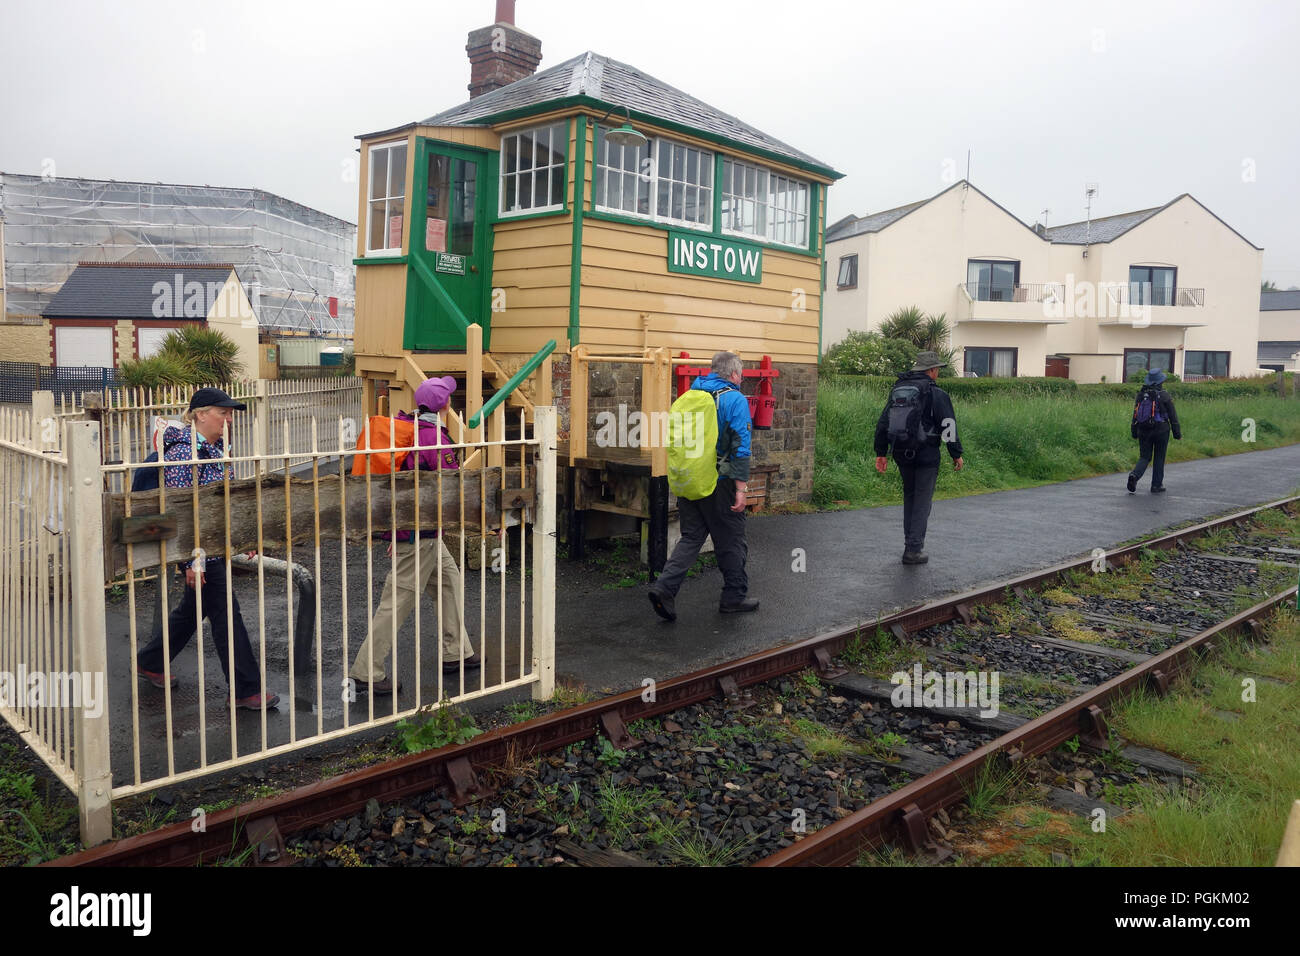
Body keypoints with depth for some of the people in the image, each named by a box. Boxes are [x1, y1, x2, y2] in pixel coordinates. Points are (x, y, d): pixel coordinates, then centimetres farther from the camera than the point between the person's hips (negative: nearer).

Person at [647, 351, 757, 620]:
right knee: (730, 540, 9)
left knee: (691, 537, 12)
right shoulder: (735, 400, -10)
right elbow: (740, 448, -16)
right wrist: (741, 488, -15)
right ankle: (734, 596, 20)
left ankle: (665, 586, -4)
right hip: (718, 485, -6)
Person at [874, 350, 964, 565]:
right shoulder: (936, 394, -8)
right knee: (922, 501, 1)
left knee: (910, 497, 19)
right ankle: (914, 550, 0)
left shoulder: (896, 390, 10)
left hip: (902, 454, 6)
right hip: (927, 455, -5)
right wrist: (956, 454, 0)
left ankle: (910, 542, 23)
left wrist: (881, 453, 14)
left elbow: (882, 424, 10)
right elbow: (949, 426, -9)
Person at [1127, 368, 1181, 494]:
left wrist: (1134, 433, 14)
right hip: (1161, 431, -3)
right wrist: (1178, 434, 1)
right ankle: (1156, 486, 13)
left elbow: (1135, 414, 6)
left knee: (1144, 457, 9)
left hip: (1144, 431, 3)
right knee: (1159, 459, 9)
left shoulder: (1141, 395, 2)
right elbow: (1173, 416, -6)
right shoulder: (1164, 395, -9)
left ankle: (1135, 475, -18)